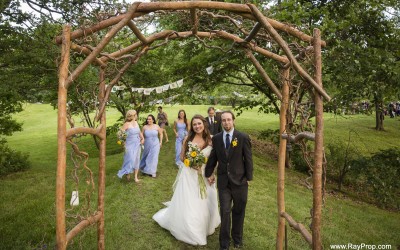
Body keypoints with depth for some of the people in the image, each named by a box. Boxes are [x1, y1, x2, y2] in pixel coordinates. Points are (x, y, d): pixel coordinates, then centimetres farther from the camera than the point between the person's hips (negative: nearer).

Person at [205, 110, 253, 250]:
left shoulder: (243, 138, -8)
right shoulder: (216, 138, 0)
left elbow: (248, 159, -5)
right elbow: (213, 157, 10)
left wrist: (249, 177, -4)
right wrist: (209, 173, 14)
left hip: (239, 181, -1)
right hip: (223, 181, 1)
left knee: (238, 211, 16)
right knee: (225, 212, 5)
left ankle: (237, 238, 39)